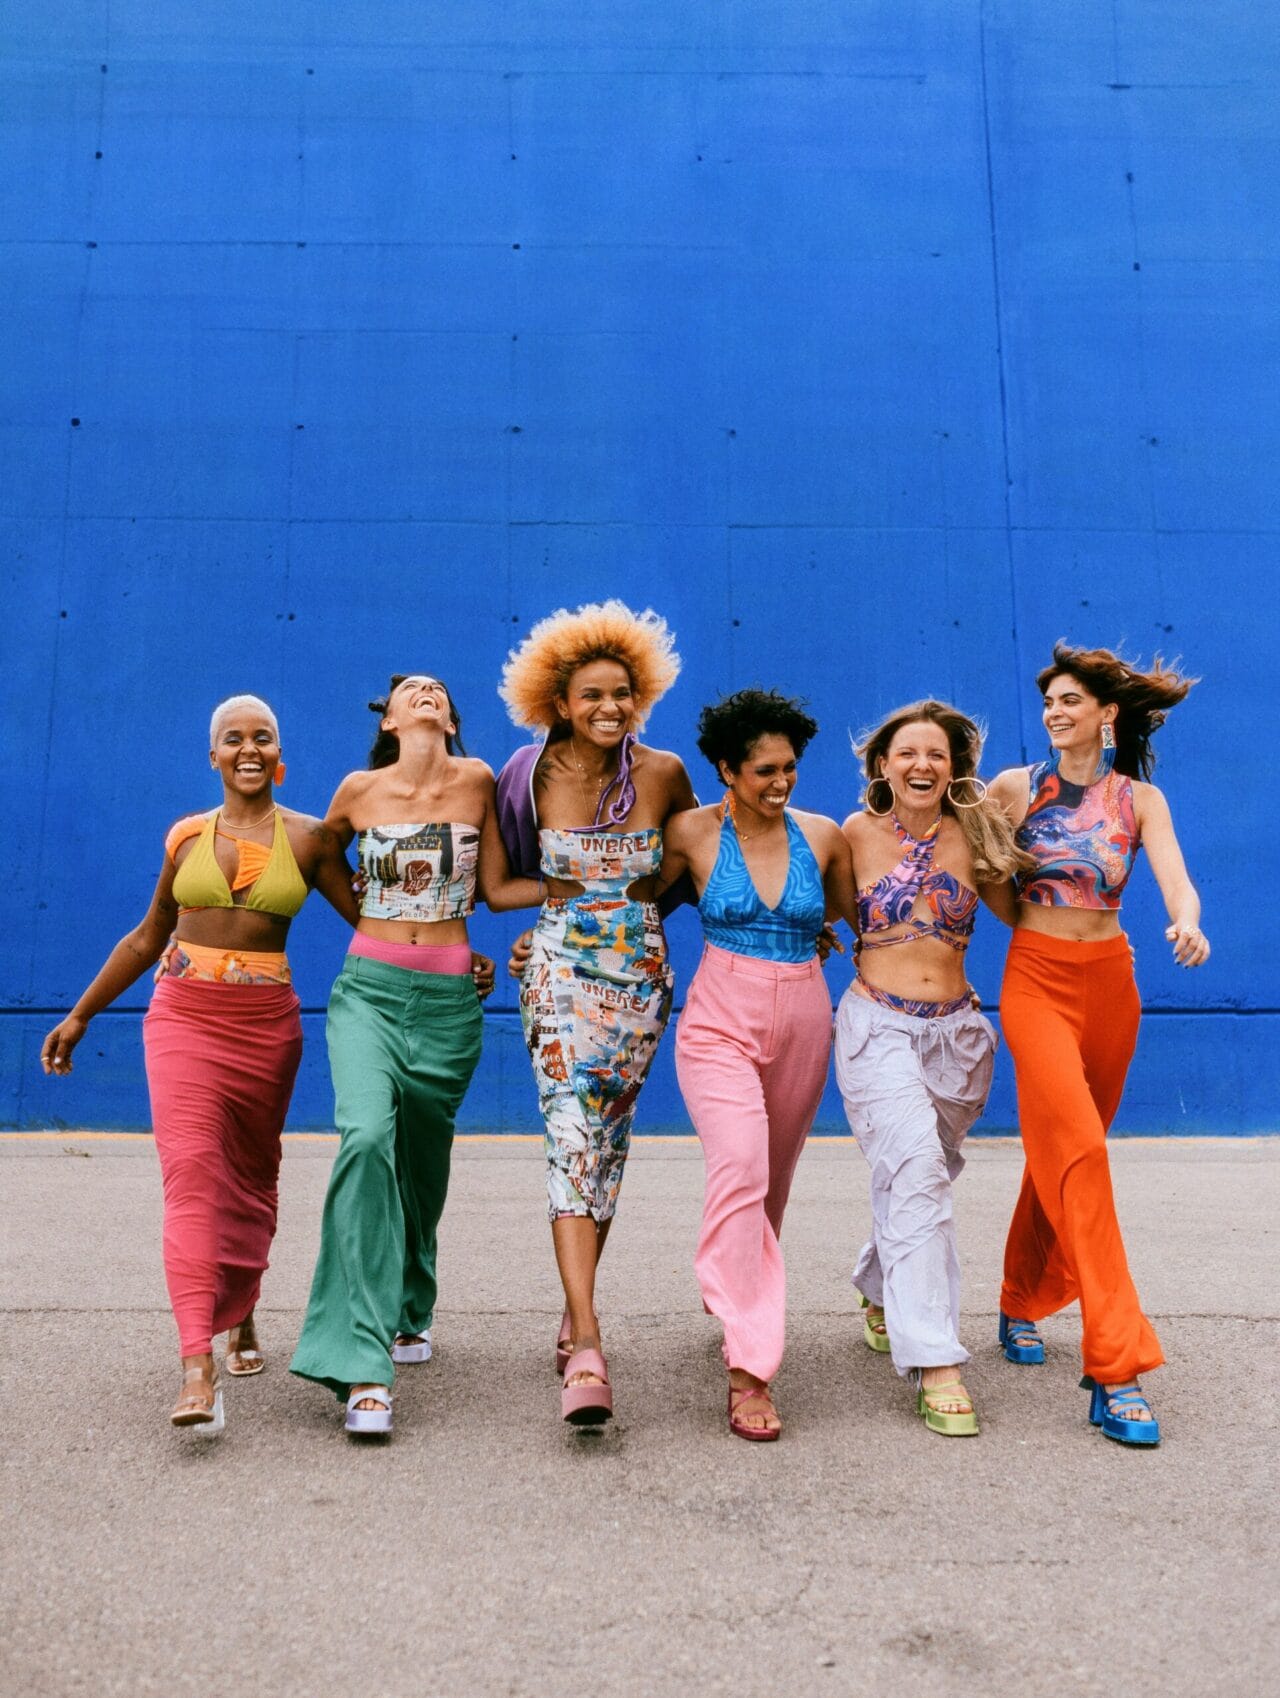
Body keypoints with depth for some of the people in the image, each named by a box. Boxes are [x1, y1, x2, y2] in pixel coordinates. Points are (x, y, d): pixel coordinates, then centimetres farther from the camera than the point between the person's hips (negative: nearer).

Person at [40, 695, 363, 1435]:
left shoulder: (310, 838, 2)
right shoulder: (186, 836, 7)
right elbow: (148, 938, 16)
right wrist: (80, 1015, 19)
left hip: (266, 1024, 0)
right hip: (183, 1015, 0)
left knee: (251, 1177, 12)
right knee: (192, 1171, -14)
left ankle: (241, 1317, 36)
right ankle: (198, 1368, -19)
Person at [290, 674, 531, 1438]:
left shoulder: (477, 781, 2)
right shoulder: (359, 790, 1)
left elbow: (498, 889, 7)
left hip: (449, 1000, 1)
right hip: (369, 990, -1)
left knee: (422, 1159, 13)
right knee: (367, 1138, -23)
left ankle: (409, 1311, 39)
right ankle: (365, 1363, -21)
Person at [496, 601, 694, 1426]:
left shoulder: (664, 773, -2)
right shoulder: (532, 777, -3)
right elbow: (507, 875, 14)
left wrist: (637, 904, 8)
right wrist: (564, 897, 6)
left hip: (643, 974, 2)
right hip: (561, 973, -2)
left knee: (607, 1140, 11)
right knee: (573, 1136, -14)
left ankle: (575, 1310, 30)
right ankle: (588, 1349, -17)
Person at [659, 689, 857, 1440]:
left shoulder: (823, 836, 2)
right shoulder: (694, 832, -5)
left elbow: (859, 910, 20)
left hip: (802, 1025, 4)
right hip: (721, 1020, -3)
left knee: (772, 1180, 17)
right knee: (741, 1167, -22)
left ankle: (731, 1288, 46)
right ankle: (749, 1369, -19)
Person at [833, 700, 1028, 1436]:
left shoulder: (972, 835, 2)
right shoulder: (858, 833, -2)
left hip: (956, 1030, 3)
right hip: (878, 1025, -3)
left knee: (919, 1175, 14)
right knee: (916, 1167, -19)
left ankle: (881, 1293, 43)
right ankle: (935, 1361, -16)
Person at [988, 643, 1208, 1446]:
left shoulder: (1140, 800, 4)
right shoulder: (1016, 788, 2)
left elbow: (1177, 882, -11)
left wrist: (1187, 922, -30)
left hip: (1110, 982, 3)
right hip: (1037, 979, -3)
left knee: (1062, 1148, 13)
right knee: (1078, 1150, -16)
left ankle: (1022, 1304, 35)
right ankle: (1117, 1368, -13)